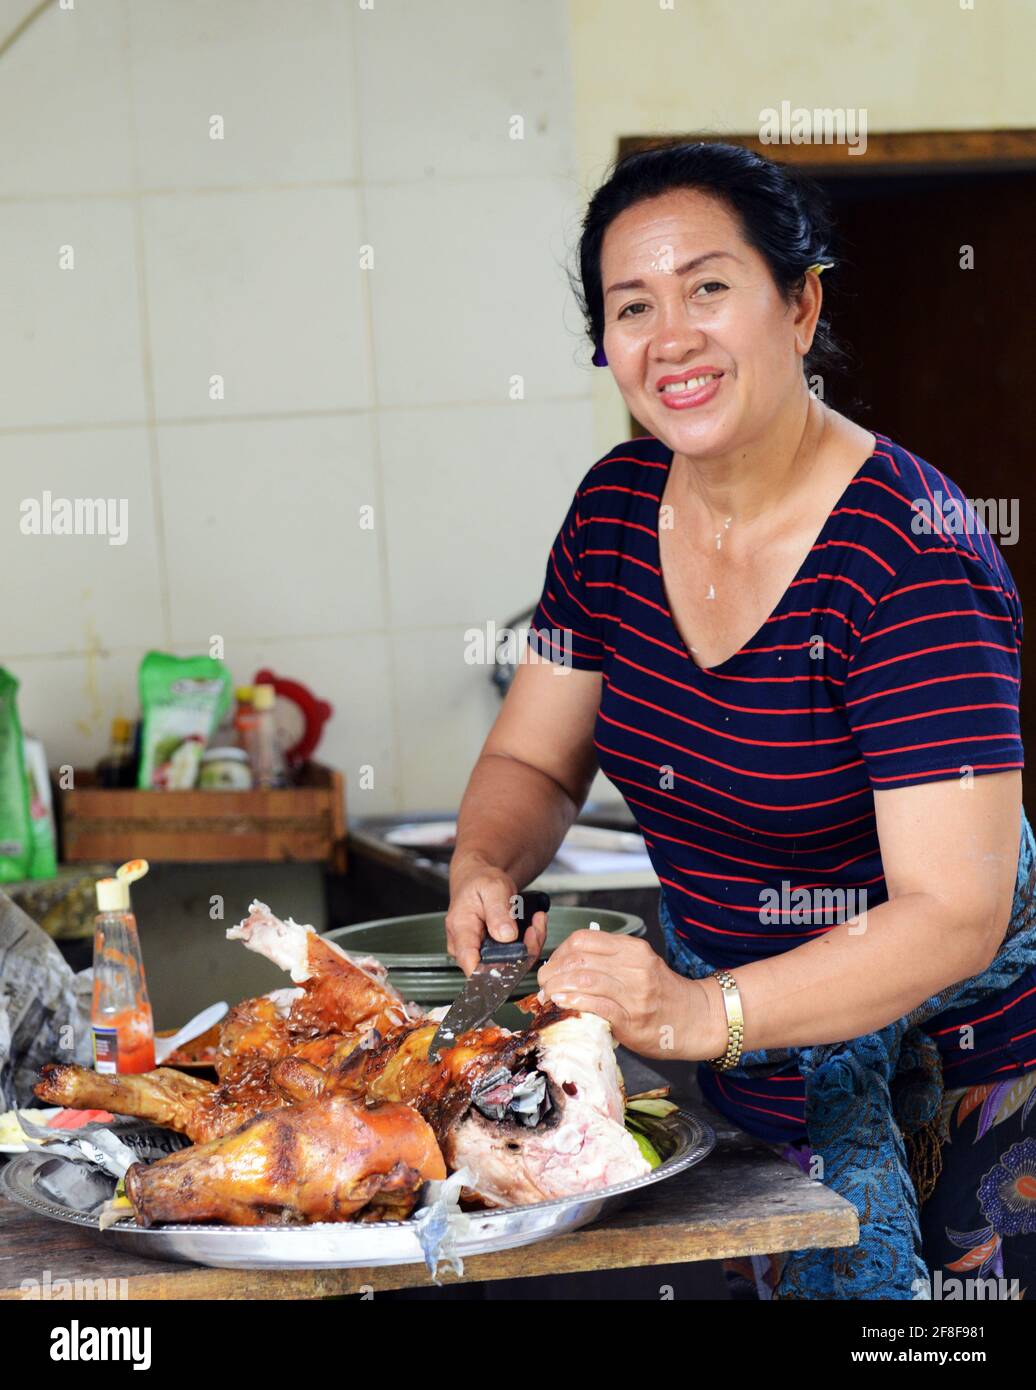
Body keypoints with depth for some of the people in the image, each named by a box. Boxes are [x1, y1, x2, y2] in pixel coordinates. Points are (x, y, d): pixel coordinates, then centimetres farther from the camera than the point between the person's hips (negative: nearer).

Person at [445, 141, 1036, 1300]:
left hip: (942, 1061, -5)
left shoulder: (909, 550, -26)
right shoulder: (618, 506, -6)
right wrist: (485, 870, -17)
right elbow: (531, 761, 5)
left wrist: (702, 1013, -41)